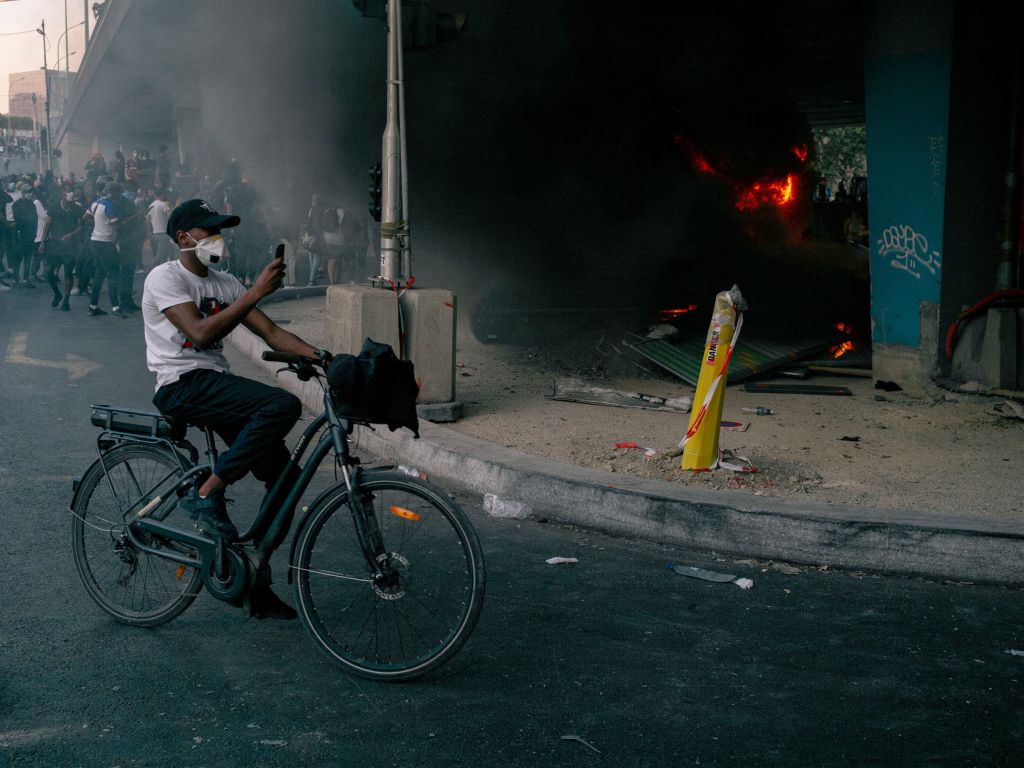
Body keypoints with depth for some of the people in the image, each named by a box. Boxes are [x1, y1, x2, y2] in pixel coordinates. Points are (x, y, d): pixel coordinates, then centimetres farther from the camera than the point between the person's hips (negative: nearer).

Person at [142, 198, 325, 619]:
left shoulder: (224, 283, 16)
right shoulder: (164, 278, -6)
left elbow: (271, 332, 8)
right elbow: (201, 333, -21)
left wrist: (322, 357, -8)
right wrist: (257, 291, -23)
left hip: (216, 383, 8)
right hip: (183, 385, -8)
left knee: (282, 473, -4)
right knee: (284, 404, -28)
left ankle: (257, 584, 7)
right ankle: (206, 495, -19)